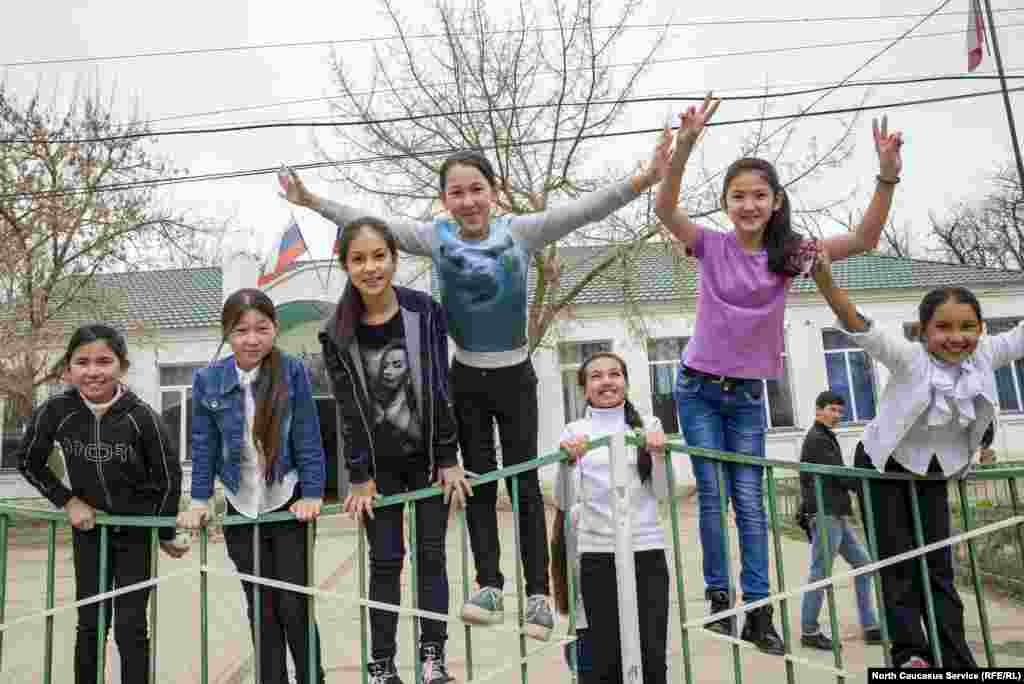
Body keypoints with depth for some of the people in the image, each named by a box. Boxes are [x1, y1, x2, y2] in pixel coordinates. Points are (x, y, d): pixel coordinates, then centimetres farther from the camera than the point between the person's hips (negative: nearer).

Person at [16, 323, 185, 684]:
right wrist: (67, 501, -5)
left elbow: (169, 476, -11)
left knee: (130, 628, 3)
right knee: (90, 625, 11)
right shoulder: (55, 410, -17)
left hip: (136, 529, -2)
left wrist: (166, 533, -2)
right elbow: (27, 461, 2)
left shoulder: (142, 416, -23)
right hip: (88, 527, 2)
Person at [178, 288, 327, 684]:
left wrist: (312, 494, -11)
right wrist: (200, 501, -1)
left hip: (288, 503, -2)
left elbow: (308, 438, -8)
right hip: (240, 509, 3)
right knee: (261, 608, 12)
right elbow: (204, 445, 2)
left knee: (294, 604, 2)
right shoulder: (208, 381, -4)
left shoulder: (292, 372, -10)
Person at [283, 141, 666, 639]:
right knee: (478, 481, 7)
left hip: (515, 375, -2)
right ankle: (489, 586, 15)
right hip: (467, 378, 2)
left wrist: (642, 181, -28)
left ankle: (538, 592, 10)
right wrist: (313, 202, 2)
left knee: (524, 481, 3)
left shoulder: (521, 231, -9)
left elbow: (582, 210, -17)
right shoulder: (436, 238, -4)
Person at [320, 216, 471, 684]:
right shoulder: (337, 332, -9)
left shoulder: (425, 311, -11)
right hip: (379, 462, 1)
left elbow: (439, 390, -11)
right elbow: (349, 408, -8)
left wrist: (448, 461, -10)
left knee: (431, 555, 6)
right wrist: (359, 478, -8)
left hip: (428, 455, 0)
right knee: (386, 561, 6)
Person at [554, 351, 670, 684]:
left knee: (651, 655, 4)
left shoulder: (649, 425, 7)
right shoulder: (574, 432, 5)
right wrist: (569, 461, -17)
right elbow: (565, 501, -1)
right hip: (595, 554, -1)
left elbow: (663, 493, 5)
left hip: (647, 550, 1)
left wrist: (658, 454, -11)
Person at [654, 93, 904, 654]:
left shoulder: (788, 255, -2)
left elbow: (865, 239, -11)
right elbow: (665, 209, -26)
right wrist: (685, 146, -41)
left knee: (750, 502, 4)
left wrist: (888, 175, -26)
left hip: (747, 395, 2)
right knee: (712, 495, 2)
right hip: (698, 388, -2)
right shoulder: (711, 246, -9)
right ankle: (719, 598, 14)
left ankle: (758, 610, 11)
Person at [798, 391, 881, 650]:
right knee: (820, 572, -5)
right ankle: (809, 631, 3)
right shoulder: (817, 439, -10)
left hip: (838, 515, 10)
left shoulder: (825, 438, 22)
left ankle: (870, 627, 13)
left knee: (863, 564, 10)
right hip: (825, 514, -10)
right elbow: (840, 476, -15)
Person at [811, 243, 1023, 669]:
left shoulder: (985, 356, -10)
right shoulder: (909, 358, -26)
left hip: (934, 474, 5)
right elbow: (863, 331, -41)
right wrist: (825, 281, -57)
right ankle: (910, 653, 10)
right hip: (884, 467, -5)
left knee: (939, 569, 9)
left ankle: (958, 664, 15)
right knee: (898, 564, -2)